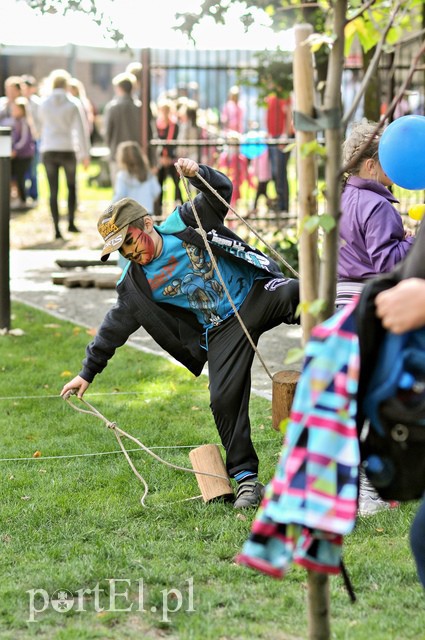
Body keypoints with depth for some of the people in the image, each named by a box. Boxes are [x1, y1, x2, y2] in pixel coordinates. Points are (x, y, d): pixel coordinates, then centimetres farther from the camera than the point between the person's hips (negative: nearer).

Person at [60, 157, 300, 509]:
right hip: (222, 330, 0)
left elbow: (221, 192, -4)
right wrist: (88, 371, 8)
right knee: (225, 399, -8)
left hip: (255, 293, 0)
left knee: (292, 293, -32)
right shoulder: (136, 285, -2)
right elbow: (115, 326, 5)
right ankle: (246, 479, -1)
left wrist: (199, 173, -25)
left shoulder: (186, 224, -6)